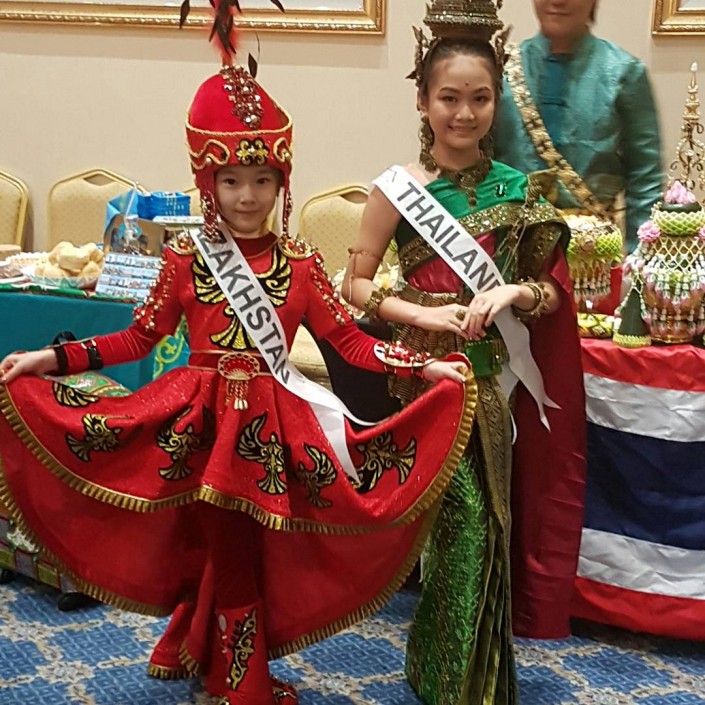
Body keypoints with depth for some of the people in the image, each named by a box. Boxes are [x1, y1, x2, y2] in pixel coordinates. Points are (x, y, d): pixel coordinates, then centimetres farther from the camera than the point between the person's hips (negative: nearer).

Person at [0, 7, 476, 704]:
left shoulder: (299, 261, 0)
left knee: (245, 551, 11)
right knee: (227, 551, 8)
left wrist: (424, 365, -8)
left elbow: (348, 339, 1)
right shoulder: (185, 256, -2)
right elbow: (138, 337, 2)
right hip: (204, 421, -1)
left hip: (274, 424, 2)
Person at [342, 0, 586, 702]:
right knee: (461, 519, -4)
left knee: (489, 521, 8)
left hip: (496, 381, 3)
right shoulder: (399, 189, -5)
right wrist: (425, 314, -16)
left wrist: (515, 293, -14)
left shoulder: (519, 189, 3)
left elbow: (552, 294, 7)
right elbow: (355, 285, -2)